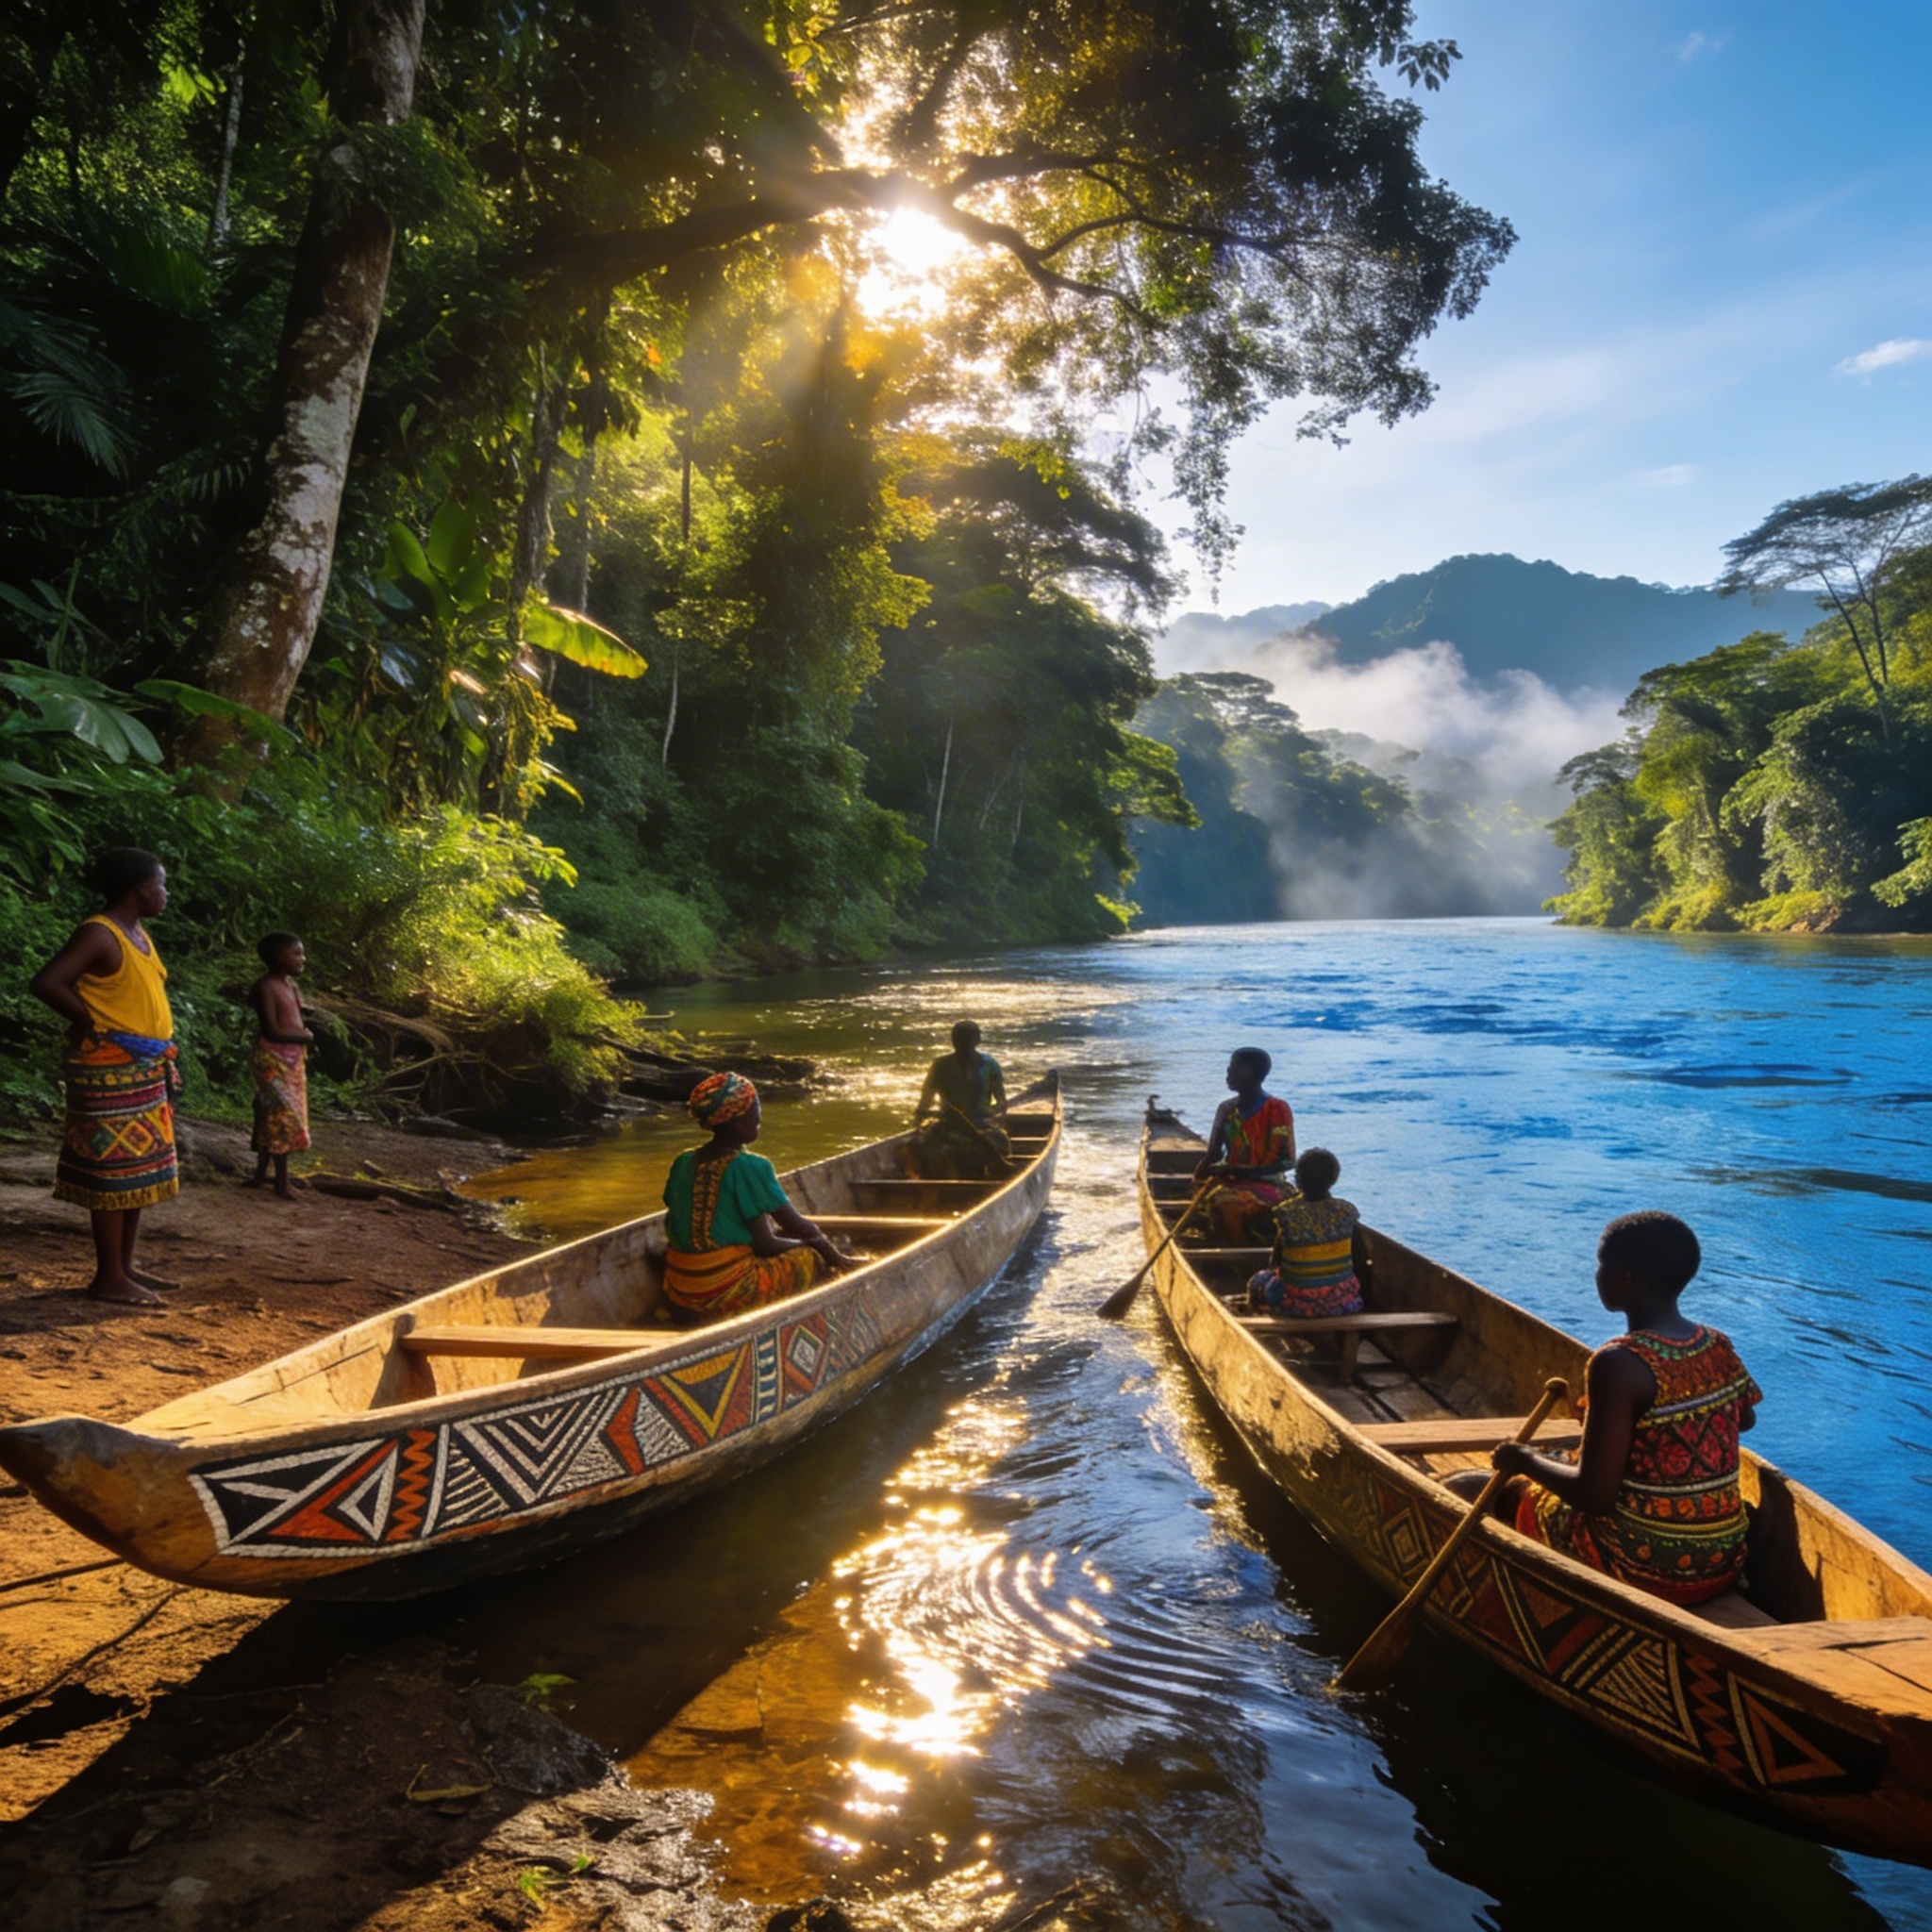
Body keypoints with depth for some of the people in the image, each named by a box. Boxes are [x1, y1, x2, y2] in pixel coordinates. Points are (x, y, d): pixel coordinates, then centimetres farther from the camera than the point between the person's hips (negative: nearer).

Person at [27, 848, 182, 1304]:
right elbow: (47, 982, -26)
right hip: (111, 1070, -9)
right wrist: (93, 1024, -14)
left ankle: (125, 1267, 21)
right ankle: (108, 1277, 2)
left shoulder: (138, 932, 13)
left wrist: (165, 1057, 14)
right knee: (114, 1170, -5)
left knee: (140, 1170, 13)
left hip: (145, 1069, 9)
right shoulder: (99, 933, -15)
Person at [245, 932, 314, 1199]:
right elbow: (272, 1031, -21)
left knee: (271, 1118, 15)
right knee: (283, 1116, -5)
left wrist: (303, 1039, -1)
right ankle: (282, 1181, 3)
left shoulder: (289, 984, 12)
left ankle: (261, 1173, 26)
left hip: (293, 1058, 8)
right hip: (274, 1059, -8)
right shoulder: (266, 987, -15)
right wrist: (305, 1037, -9)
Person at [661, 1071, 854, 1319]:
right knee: (815, 1257, 8)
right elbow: (786, 1232, -10)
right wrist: (819, 1238, 12)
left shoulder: (683, 1163, 6)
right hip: (728, 1294, -7)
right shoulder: (751, 1167, -14)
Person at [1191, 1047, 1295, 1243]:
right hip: (1231, 1183, 5)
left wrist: (1236, 1170, -19)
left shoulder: (1277, 1110, -5)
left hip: (1267, 1185, -5)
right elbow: (1212, 1156, 13)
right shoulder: (1226, 1109, 11)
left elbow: (1288, 1161, -10)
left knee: (1227, 1206, -34)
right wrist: (1197, 1180, -11)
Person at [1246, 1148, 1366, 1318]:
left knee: (1258, 1282, 27)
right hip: (1341, 1301, 2)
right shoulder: (1347, 1212, -11)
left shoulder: (1287, 1214, -16)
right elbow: (1360, 1262, -5)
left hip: (1298, 1303, -2)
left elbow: (1275, 1262, -8)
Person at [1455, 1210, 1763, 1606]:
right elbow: (1745, 1418, 21)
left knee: (1468, 1489, 8)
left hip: (1638, 1569, -7)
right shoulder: (1719, 1348, -3)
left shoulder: (1620, 1364, -25)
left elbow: (1594, 1496, -26)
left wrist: (1526, 1461, -8)